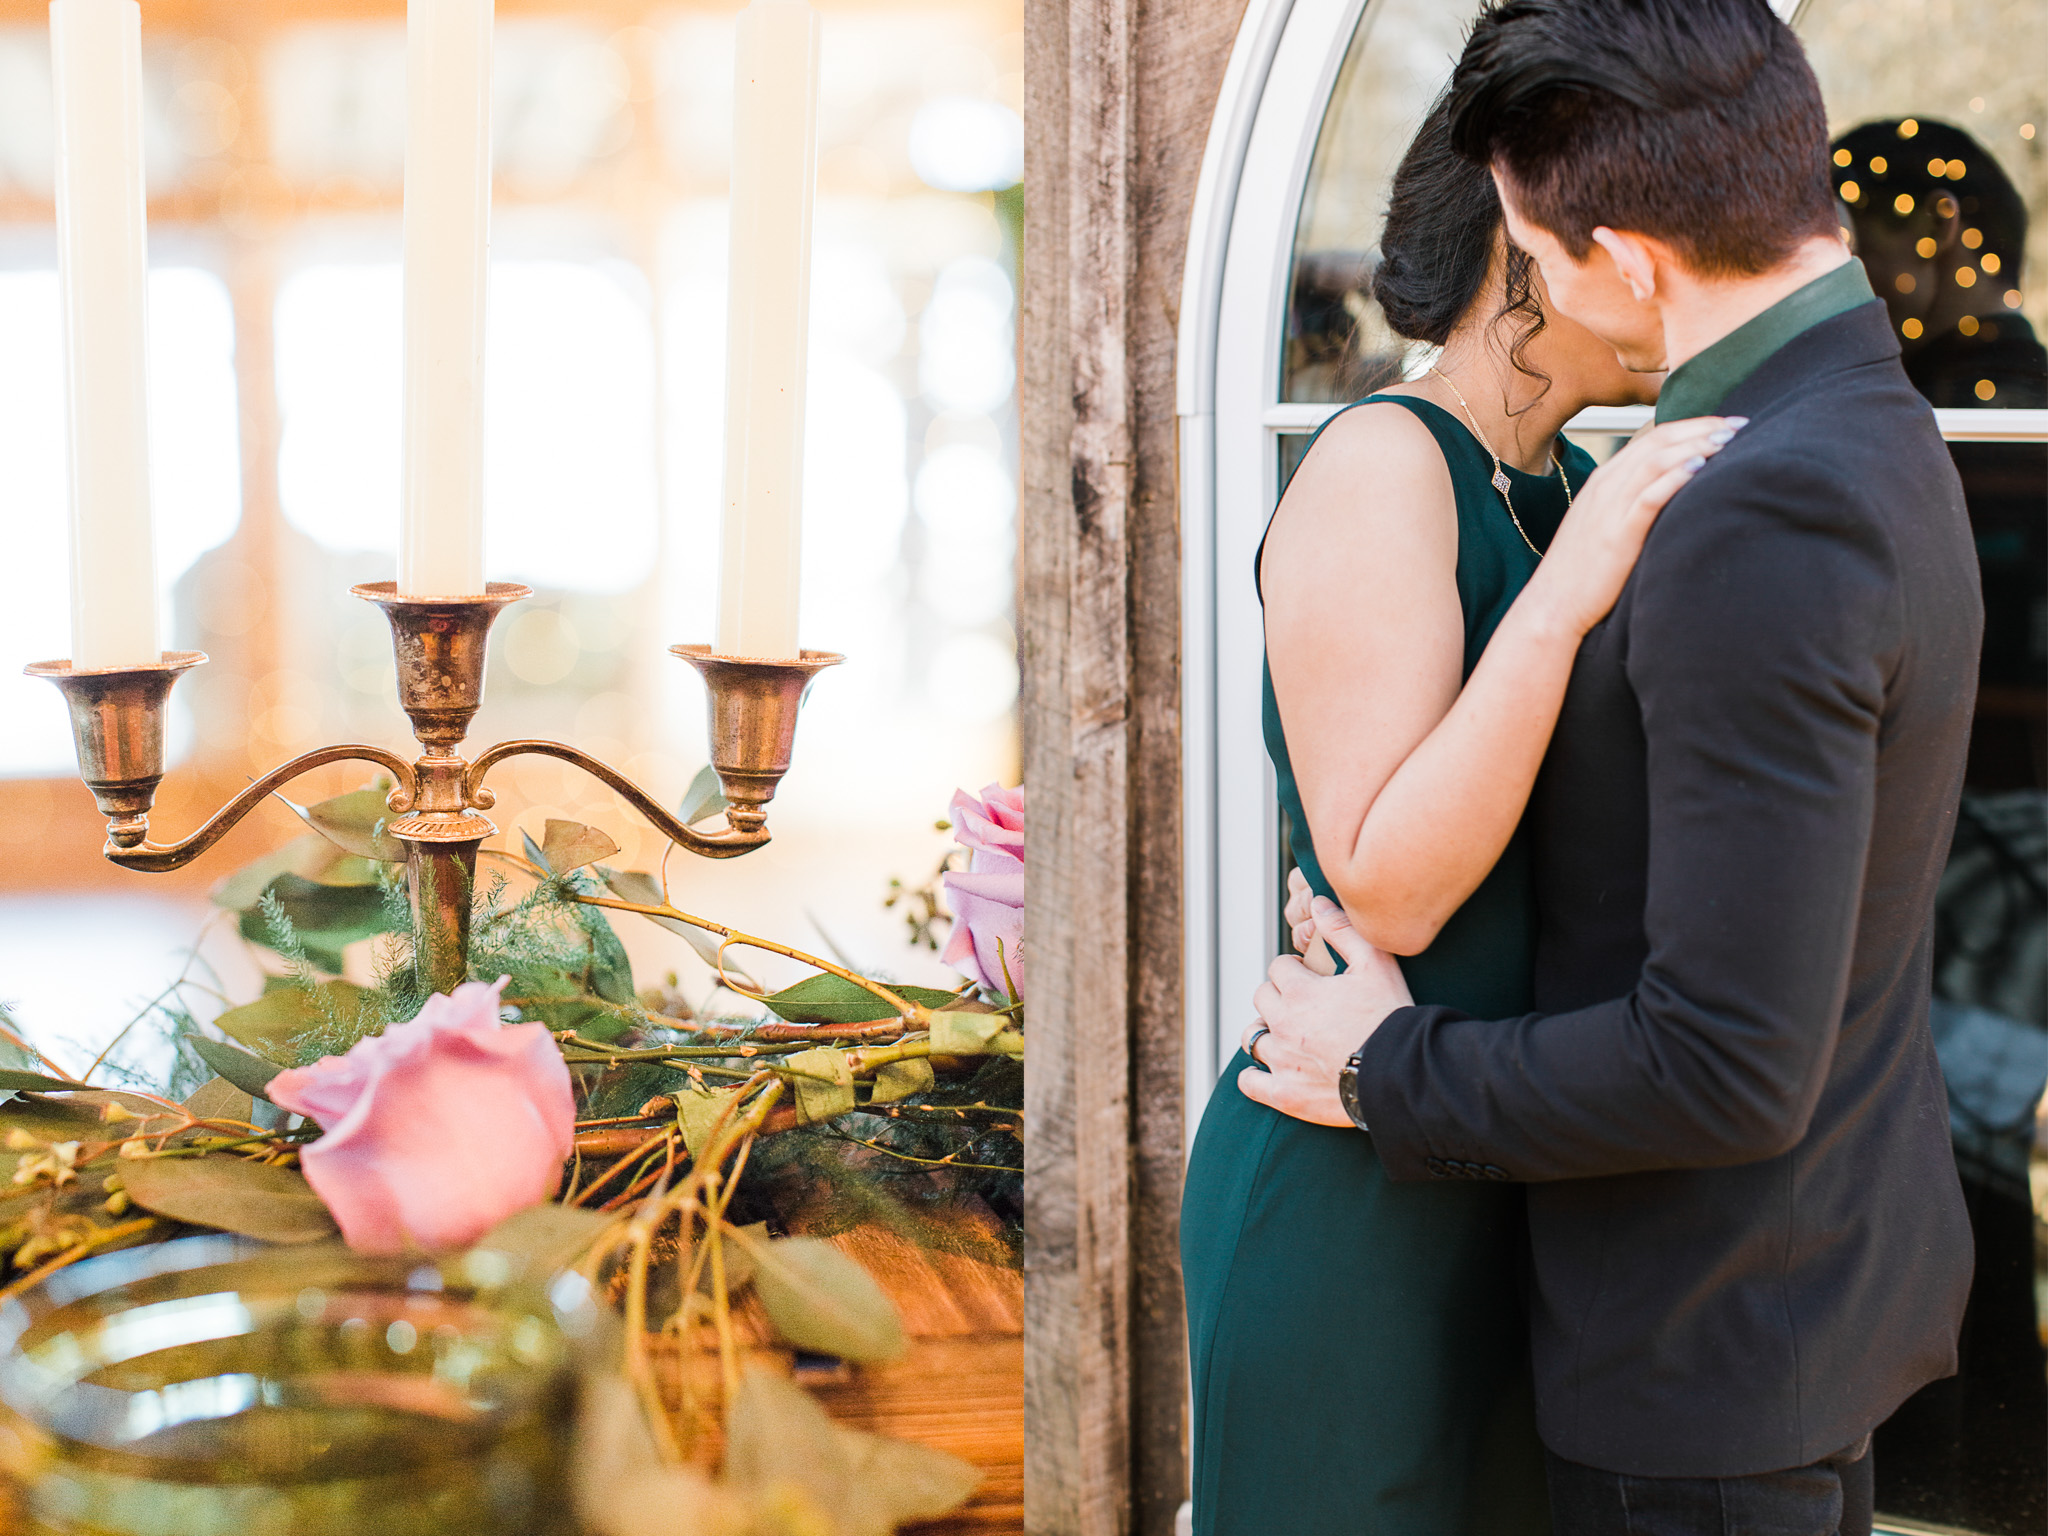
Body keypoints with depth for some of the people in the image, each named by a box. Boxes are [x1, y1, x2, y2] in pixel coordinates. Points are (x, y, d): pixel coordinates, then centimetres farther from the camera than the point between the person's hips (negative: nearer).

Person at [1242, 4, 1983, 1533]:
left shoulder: (1766, 528, -29)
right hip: (1840, 1261, 10)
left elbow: (1728, 1066, -29)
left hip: (1719, 1339, -10)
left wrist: (1392, 1073, -16)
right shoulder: (1877, 441, 5)